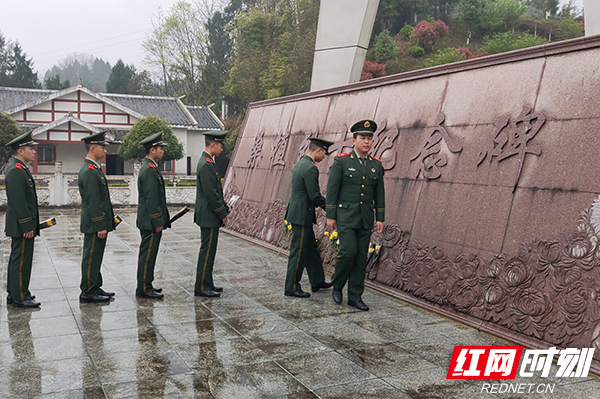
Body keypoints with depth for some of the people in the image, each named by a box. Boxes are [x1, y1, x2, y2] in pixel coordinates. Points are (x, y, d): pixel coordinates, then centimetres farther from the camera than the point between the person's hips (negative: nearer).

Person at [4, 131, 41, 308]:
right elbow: (18, 202, -23)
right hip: (21, 226, -11)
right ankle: (20, 297, 3)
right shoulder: (16, 171, -18)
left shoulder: (20, 168, 14)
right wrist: (27, 226, -21)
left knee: (17, 259, 16)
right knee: (21, 260, -4)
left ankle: (14, 293, 26)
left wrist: (30, 225, 20)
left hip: (21, 226, 11)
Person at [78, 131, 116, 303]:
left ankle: (95, 288, 25)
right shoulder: (89, 172, -18)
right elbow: (93, 202, -22)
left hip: (98, 224, 10)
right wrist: (100, 226, -21)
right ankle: (88, 293, 6)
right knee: (91, 257, -2)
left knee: (95, 257, 16)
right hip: (95, 224, -10)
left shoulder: (94, 169, 15)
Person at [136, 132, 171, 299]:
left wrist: (160, 220, 21)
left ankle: (146, 286, 24)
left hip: (149, 221, 11)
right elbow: (151, 199, -21)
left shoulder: (149, 168, 15)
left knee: (148, 254, 15)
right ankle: (143, 289, 4)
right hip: (150, 222, -11)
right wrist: (158, 222, -19)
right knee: (147, 254, -3)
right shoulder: (149, 170, -18)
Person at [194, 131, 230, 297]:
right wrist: (223, 213, -15)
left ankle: (207, 284, 24)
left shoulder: (207, 162, 14)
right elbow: (211, 194, -22)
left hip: (209, 216, 11)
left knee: (208, 251, 15)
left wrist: (223, 204, 13)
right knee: (207, 251, -4)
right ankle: (201, 287, 3)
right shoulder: (206, 165, -19)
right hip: (209, 216, -11)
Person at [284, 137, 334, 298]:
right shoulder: (310, 168, -20)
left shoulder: (300, 163, 11)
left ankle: (317, 281, 30)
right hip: (302, 215, -10)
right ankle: (291, 288, 8)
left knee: (311, 249, 19)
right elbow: (315, 197, -20)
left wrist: (323, 202, 15)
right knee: (298, 251, -1)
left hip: (297, 211, 10)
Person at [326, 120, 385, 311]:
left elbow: (379, 193, 11)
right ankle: (337, 286, 12)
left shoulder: (376, 165, 7)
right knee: (349, 252, -13)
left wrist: (380, 218, 6)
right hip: (345, 217, -4)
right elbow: (332, 189, -6)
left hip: (365, 219, 5)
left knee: (361, 258, 5)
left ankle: (355, 296, 15)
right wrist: (330, 216, -9)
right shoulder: (341, 161, -5)